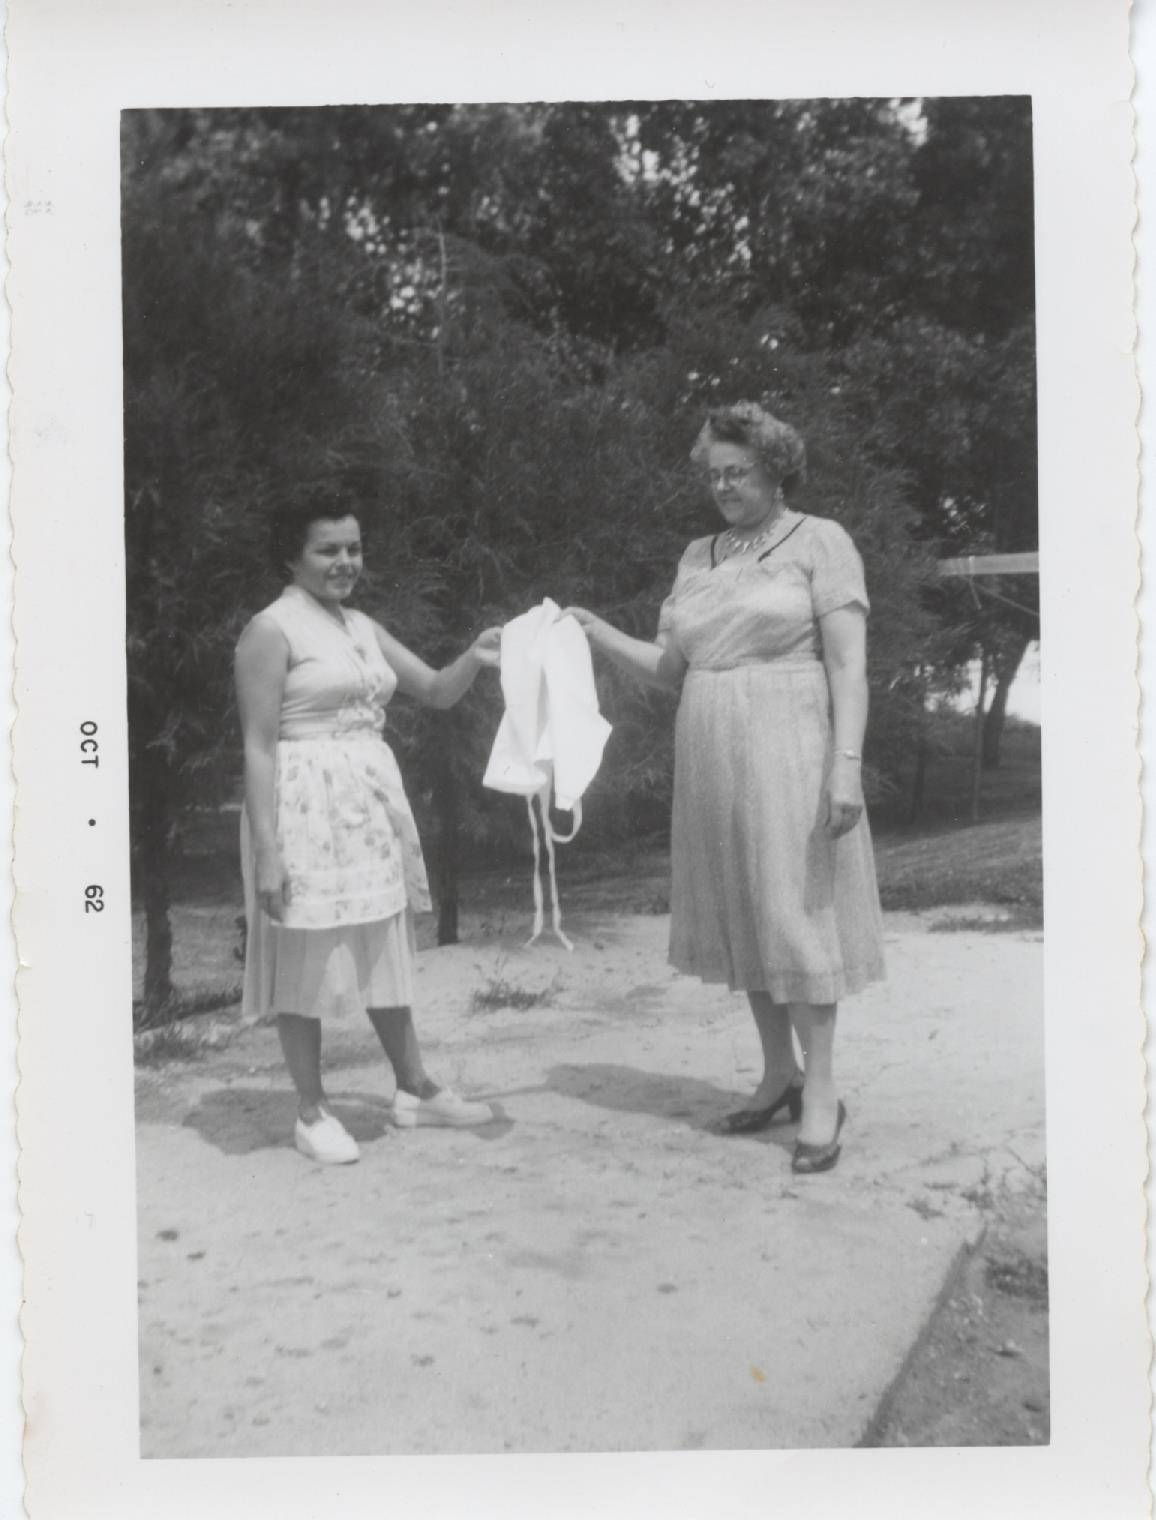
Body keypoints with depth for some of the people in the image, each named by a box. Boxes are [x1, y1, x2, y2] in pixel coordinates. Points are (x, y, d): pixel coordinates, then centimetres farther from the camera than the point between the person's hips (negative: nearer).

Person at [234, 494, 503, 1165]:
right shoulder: (272, 629, -8)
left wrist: (474, 658, -4)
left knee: (385, 950, 14)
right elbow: (259, 745, -12)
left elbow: (436, 691, 17)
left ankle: (414, 1090, 25)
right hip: (309, 806, -7)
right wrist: (266, 848, -17)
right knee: (308, 957, 1)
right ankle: (313, 1111, 14)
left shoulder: (365, 628, 14)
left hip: (372, 801, 8)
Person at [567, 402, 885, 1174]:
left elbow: (849, 663, -9)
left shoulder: (820, 541, -1)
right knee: (742, 915, 9)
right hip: (712, 763, 6)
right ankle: (779, 1074, 22)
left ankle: (821, 1091, 4)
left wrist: (846, 761, -18)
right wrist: (597, 632, 0)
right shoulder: (699, 556, 15)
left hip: (787, 756, -6)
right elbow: (669, 667, 13)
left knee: (796, 913, -5)